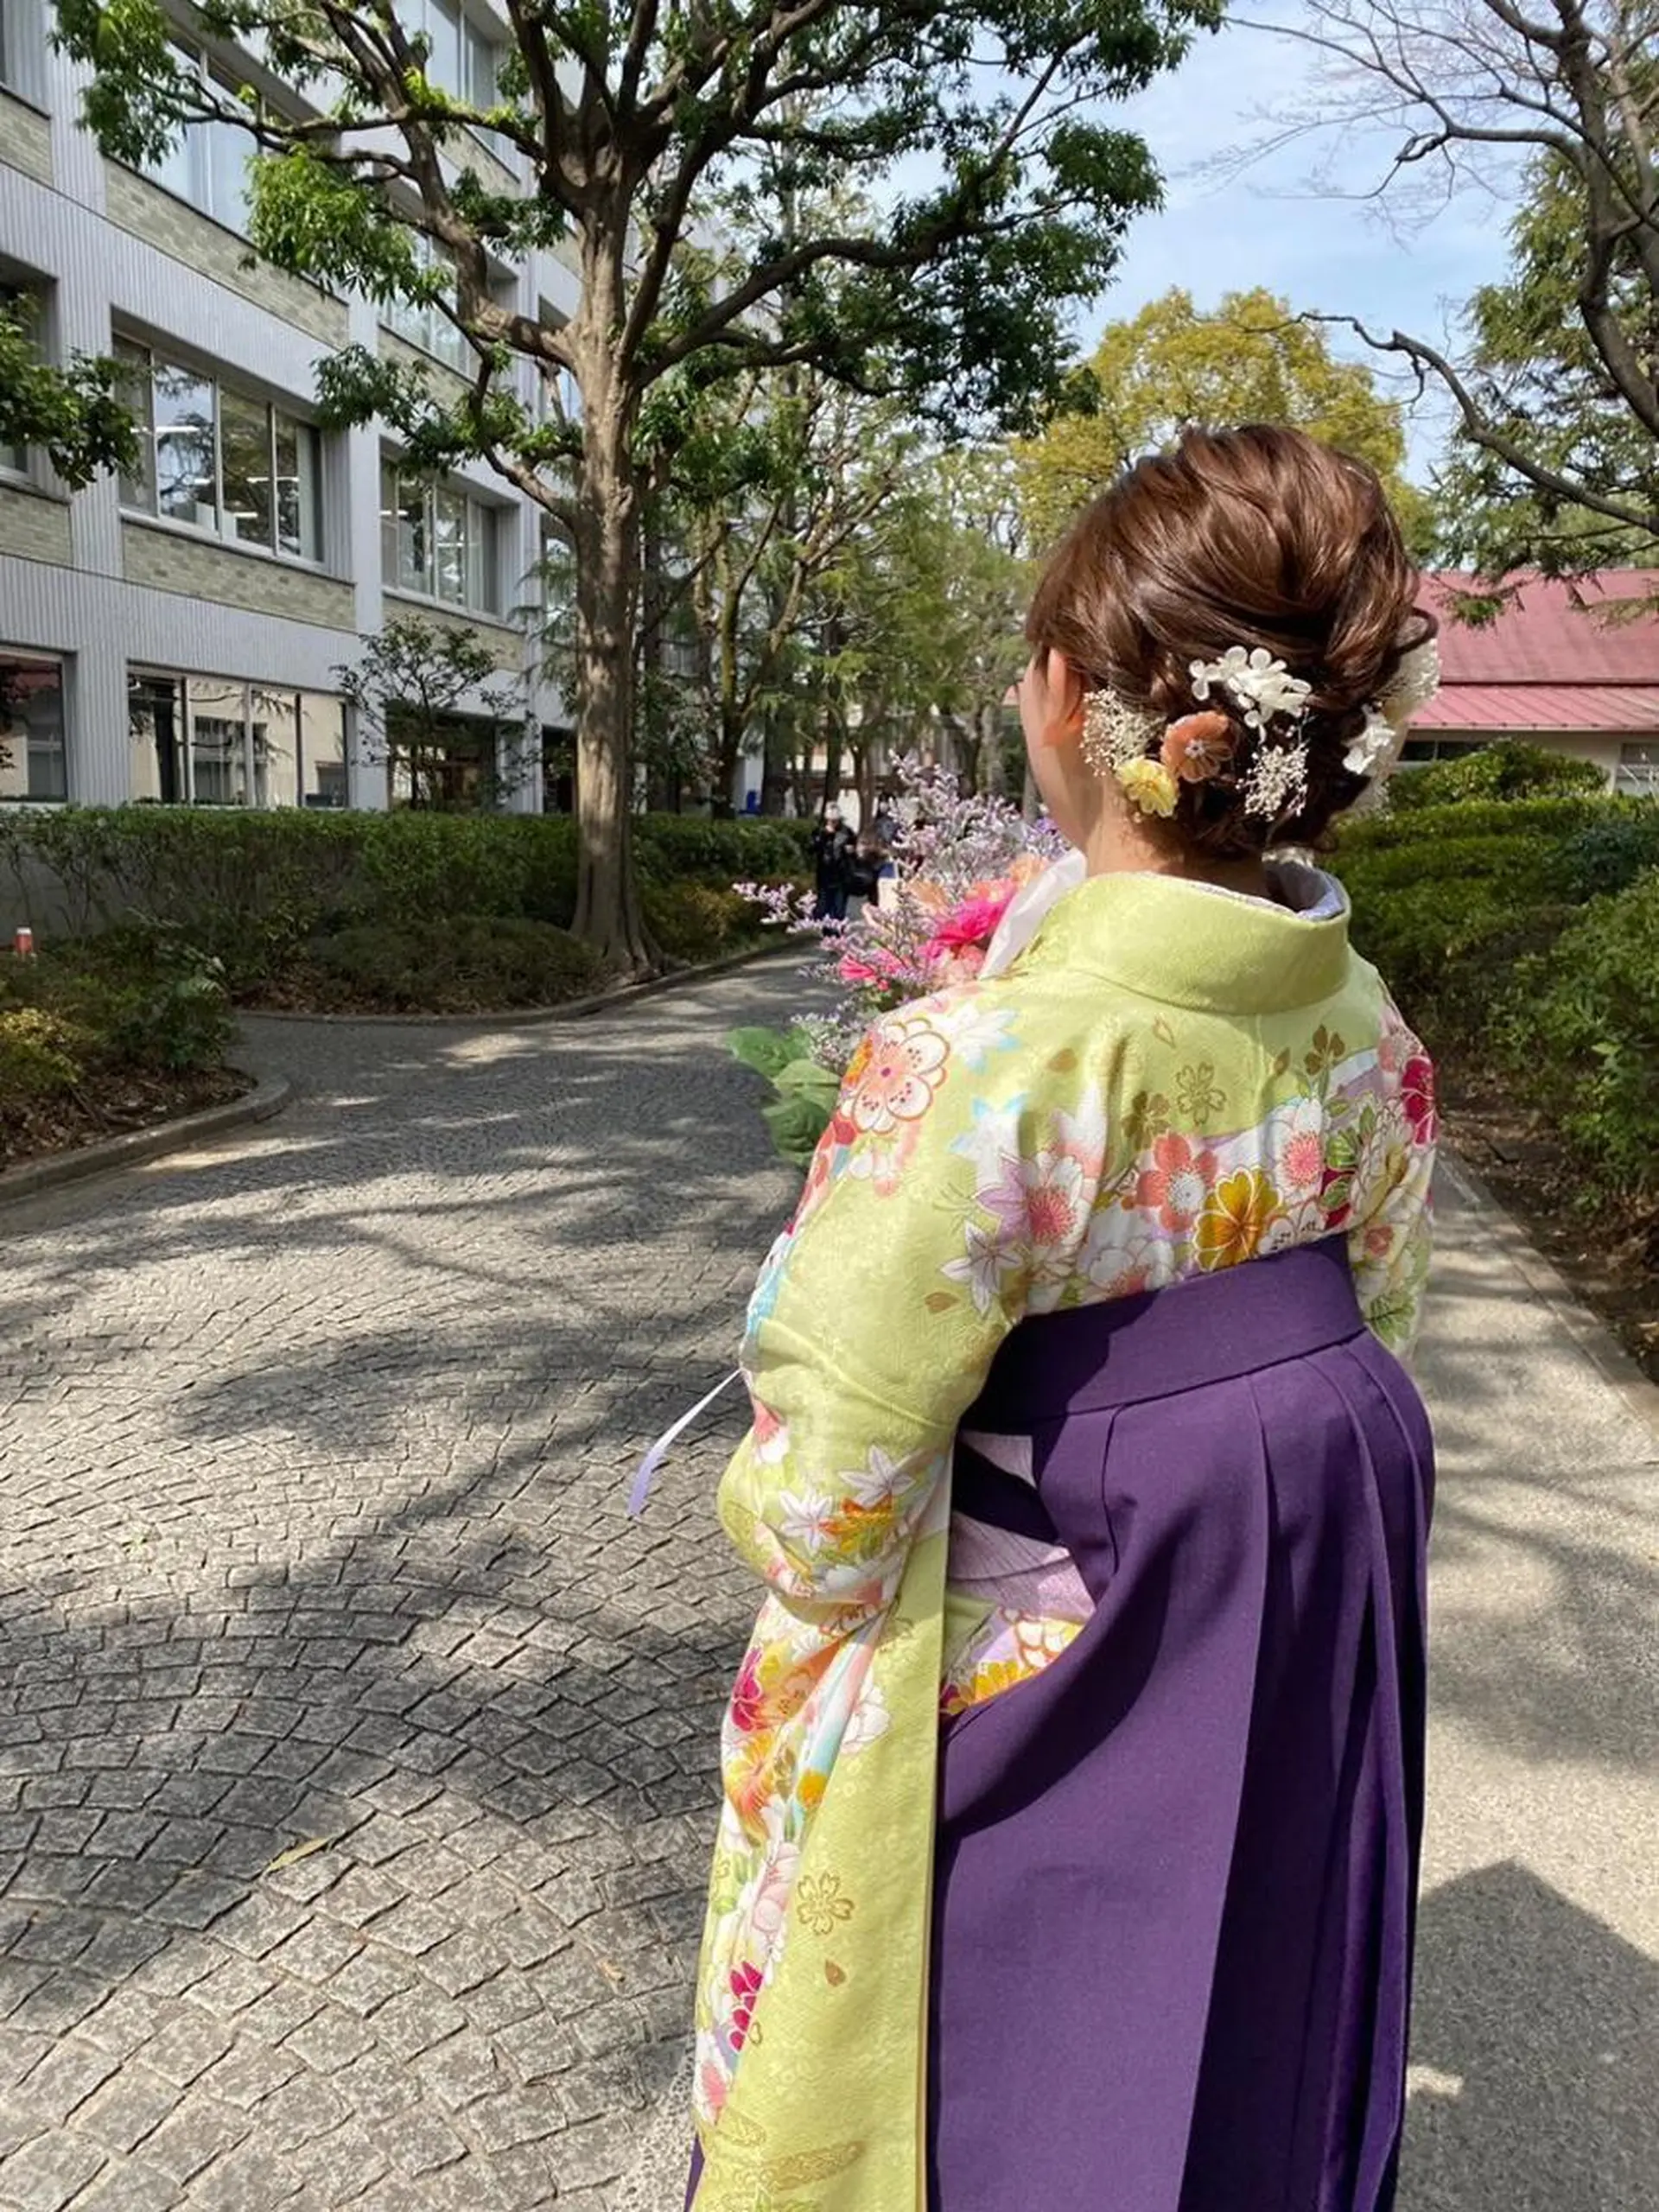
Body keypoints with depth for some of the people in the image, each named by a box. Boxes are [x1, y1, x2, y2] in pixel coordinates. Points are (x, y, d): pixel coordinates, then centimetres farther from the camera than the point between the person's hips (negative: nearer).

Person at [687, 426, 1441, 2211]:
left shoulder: (973, 1062, -31)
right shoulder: (1364, 1034, -9)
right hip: (1273, 1731, 6)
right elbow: (1364, 1366, 4)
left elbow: (827, 1522, -22)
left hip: (991, 1768, -5)